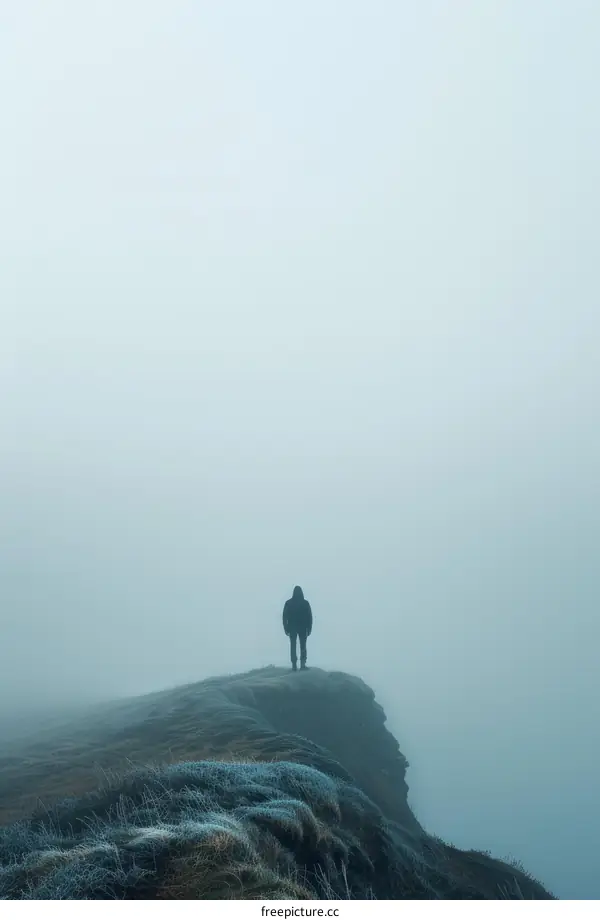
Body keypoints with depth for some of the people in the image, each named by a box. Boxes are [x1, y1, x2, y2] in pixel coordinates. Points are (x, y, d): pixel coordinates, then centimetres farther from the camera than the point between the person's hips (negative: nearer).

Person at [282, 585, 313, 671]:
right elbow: (310, 617, -1)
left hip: (292, 628, 0)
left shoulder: (288, 603, -2)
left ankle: (294, 665, -3)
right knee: (303, 646, 8)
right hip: (303, 628, 0)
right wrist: (309, 628, 5)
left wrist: (286, 628, 4)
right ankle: (302, 664, -3)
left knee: (293, 646, 5)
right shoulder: (305, 603, -2)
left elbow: (284, 616, -1)